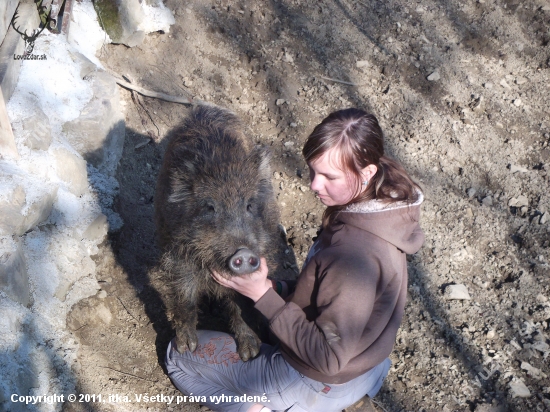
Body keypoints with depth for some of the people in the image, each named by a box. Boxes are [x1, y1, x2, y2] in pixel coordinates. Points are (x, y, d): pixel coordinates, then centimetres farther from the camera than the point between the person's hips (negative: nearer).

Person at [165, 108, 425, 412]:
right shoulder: (384, 205, -10)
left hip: (319, 386, -8)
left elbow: (328, 357, -27)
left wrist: (263, 295, -28)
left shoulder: (355, 255, -38)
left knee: (179, 353, 8)